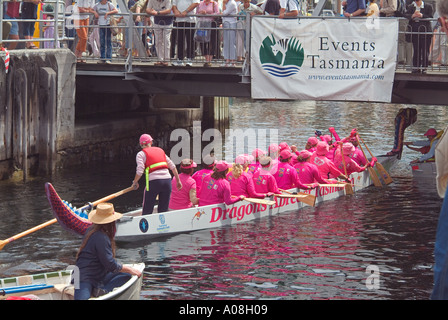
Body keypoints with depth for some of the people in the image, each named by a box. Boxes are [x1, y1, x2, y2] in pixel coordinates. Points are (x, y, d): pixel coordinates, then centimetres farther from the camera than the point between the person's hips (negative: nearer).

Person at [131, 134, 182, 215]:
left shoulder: (141, 154, 5)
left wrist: (135, 182, 9)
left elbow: (140, 171, -8)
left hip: (154, 181, -4)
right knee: (163, 210, 11)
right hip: (167, 180, 4)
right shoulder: (160, 150, 20)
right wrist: (178, 180, 23)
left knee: (147, 211, 3)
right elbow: (172, 166, 18)